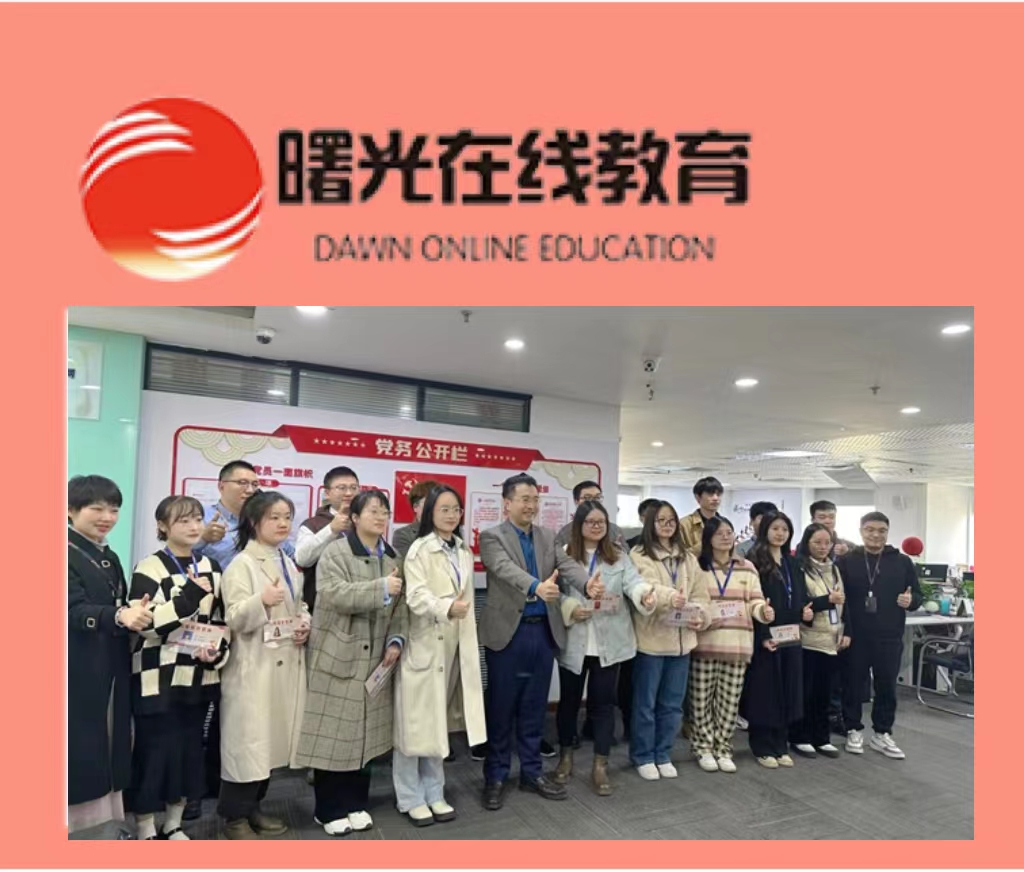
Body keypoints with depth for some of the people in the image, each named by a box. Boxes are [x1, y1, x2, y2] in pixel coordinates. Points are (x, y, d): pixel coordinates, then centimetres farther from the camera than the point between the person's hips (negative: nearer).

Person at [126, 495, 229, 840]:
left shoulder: (210, 568, 9)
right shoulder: (149, 568, -8)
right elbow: (143, 623, -18)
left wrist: (217, 652, -5)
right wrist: (189, 597, -25)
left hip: (199, 677, 5)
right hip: (159, 678, -5)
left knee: (190, 751, 13)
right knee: (155, 753, 1)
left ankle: (173, 825, 30)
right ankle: (145, 831, 18)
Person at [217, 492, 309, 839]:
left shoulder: (288, 564, 13)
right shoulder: (242, 564, -10)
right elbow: (235, 618, -17)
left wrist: (305, 625, 1)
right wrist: (262, 600, -34)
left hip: (287, 663, 7)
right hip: (254, 665, -7)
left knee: (273, 737, 14)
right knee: (248, 739, -1)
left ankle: (252, 807, 29)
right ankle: (235, 816, 15)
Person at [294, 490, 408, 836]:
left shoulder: (392, 557, 10)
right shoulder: (335, 552, -8)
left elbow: (400, 606, 12)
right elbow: (335, 594, -23)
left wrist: (396, 640, -2)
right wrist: (380, 587, -26)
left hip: (374, 660, 6)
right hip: (337, 659, -5)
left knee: (365, 733, 12)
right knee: (334, 734, 2)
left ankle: (356, 804, 27)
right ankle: (329, 809, 18)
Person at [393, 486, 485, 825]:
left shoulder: (465, 552, 11)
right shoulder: (419, 549, -10)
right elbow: (416, 595, -24)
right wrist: (446, 608, -41)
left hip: (454, 646, 6)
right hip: (424, 645, -6)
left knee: (438, 722, 14)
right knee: (415, 723, 2)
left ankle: (434, 794, 26)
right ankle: (411, 798, 16)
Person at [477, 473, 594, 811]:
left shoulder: (547, 537, 10)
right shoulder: (492, 536, -6)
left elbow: (568, 565, -6)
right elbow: (507, 570, -24)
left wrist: (588, 584, -28)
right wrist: (537, 587, -43)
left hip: (544, 631, 5)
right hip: (508, 632, -4)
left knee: (534, 708, 15)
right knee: (500, 707, 7)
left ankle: (531, 772, 29)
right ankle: (496, 777, 22)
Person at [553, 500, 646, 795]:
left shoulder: (619, 557, 5)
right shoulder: (564, 555, 0)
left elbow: (633, 581, -11)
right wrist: (572, 609, -21)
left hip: (608, 643, 1)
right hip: (574, 641, 0)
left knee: (603, 702, 6)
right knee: (569, 700, 13)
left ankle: (600, 767, 17)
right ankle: (566, 758, 32)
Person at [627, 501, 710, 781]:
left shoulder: (687, 557, 13)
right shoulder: (639, 555, -6)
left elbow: (700, 592, 11)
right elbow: (645, 588, -22)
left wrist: (699, 615, -9)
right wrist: (670, 597, -41)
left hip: (681, 639, 5)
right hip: (651, 639, -5)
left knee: (672, 703, 13)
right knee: (646, 703, 5)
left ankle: (663, 755, 27)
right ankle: (643, 757, 20)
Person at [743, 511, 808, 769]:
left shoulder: (793, 563, 14)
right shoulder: (755, 561, -8)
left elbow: (801, 595, 20)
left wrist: (807, 610, -2)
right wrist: (762, 636, -19)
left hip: (791, 636, 7)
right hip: (766, 637, -6)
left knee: (788, 691, 11)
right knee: (765, 691, 1)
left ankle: (781, 745, 22)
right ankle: (763, 747, 11)